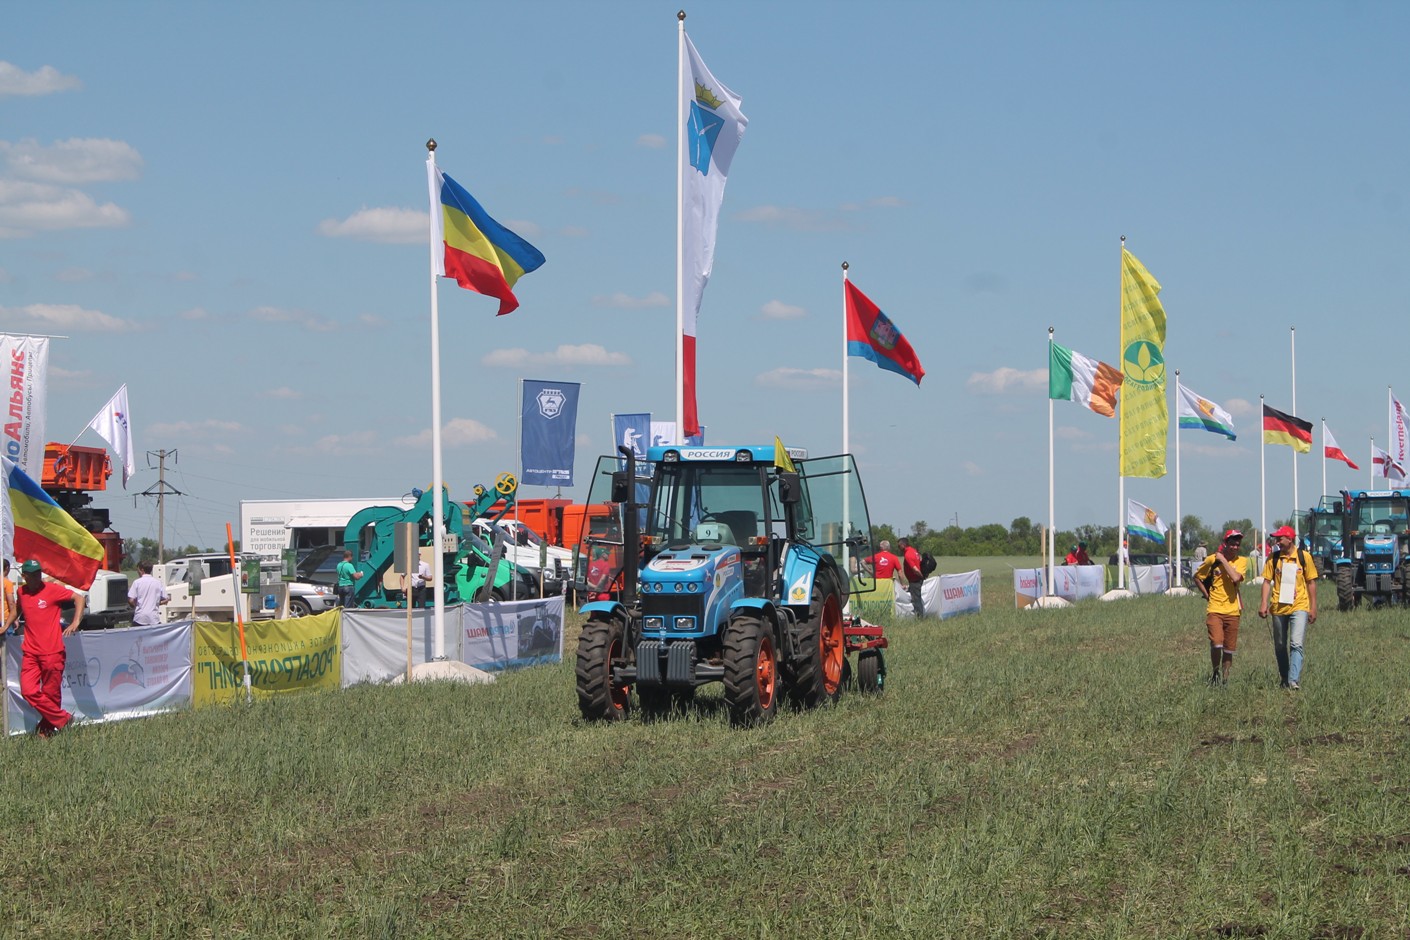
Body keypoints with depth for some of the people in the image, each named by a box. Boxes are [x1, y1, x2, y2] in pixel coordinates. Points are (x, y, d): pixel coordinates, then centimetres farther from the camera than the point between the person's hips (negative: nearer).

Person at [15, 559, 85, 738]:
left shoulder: (52, 589, -6)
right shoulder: (21, 592, 8)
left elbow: (78, 598, -2)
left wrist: (75, 623, -13)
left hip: (52, 652, -4)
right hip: (30, 652, 4)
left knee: (51, 694, 1)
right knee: (29, 691, -9)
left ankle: (47, 728, 17)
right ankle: (62, 719, 3)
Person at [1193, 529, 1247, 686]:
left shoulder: (1242, 561, 2)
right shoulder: (1212, 559, 0)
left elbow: (1236, 578, -18)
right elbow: (1197, 577, 13)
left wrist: (1223, 560, -13)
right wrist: (1207, 595, 7)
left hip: (1232, 610, 2)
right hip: (1214, 609, -2)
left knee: (1229, 649, 6)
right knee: (1216, 644, -17)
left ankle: (1225, 678, 21)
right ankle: (1216, 672, 6)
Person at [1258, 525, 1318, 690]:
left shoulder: (1304, 557, -1)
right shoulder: (1273, 558, 3)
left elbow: (1311, 582, 4)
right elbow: (1267, 581, 3)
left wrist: (1313, 608, 3)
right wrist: (1264, 603, -8)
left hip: (1299, 607, -3)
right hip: (1278, 608, 3)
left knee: (1296, 644, -15)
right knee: (1280, 646, 10)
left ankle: (1294, 681, -21)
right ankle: (1284, 680, 25)